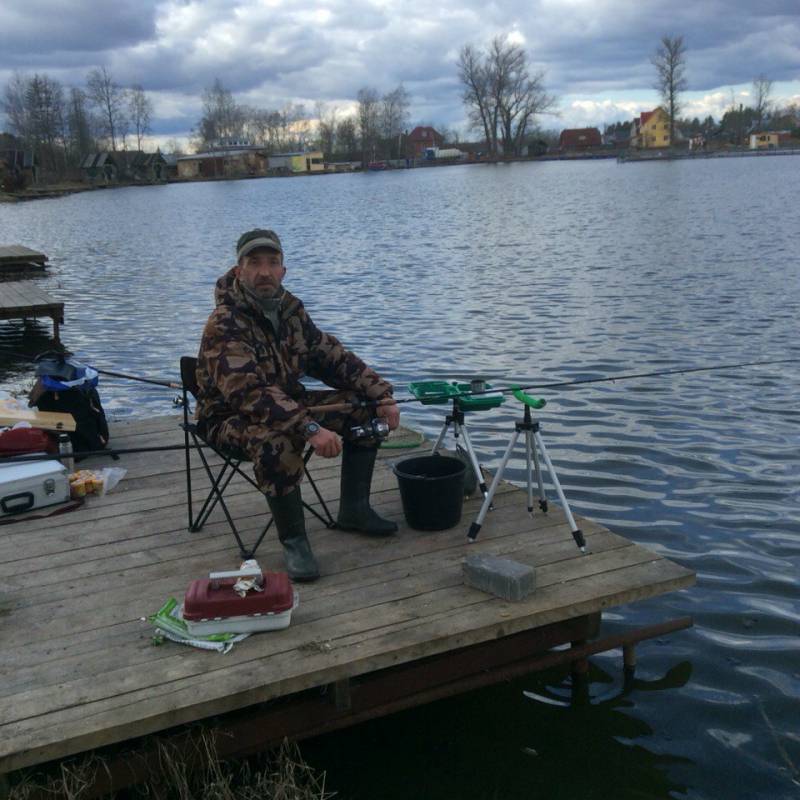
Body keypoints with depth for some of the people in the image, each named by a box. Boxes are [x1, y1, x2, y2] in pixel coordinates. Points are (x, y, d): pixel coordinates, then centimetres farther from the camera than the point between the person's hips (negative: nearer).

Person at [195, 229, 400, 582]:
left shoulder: (290, 308, 1)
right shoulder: (224, 324, -24)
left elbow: (332, 357, 7)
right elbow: (249, 392, -36)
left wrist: (382, 395, -5)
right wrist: (310, 428, -46)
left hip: (288, 403, 8)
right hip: (230, 417, -8)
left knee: (364, 408, 0)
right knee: (279, 441, -40)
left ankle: (353, 509, 11)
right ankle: (293, 541, -21)